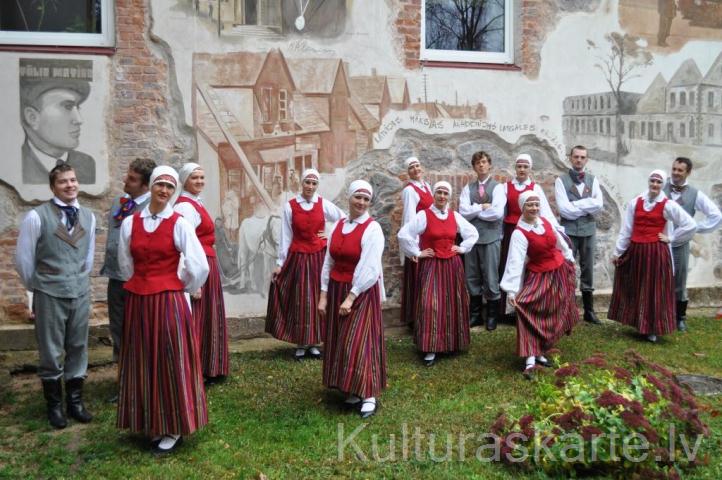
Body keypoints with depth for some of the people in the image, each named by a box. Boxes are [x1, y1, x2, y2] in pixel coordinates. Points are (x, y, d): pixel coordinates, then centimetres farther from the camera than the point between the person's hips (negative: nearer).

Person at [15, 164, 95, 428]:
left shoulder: (88, 216, 2)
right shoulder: (36, 217, -11)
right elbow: (23, 258, -3)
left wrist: (81, 280, 14)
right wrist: (38, 287, 6)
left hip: (80, 292, 4)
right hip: (49, 295, -3)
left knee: (78, 348, 12)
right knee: (51, 352, 7)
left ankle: (75, 400, 28)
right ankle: (54, 404, 24)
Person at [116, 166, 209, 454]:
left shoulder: (179, 224, -7)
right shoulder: (130, 223, 4)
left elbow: (199, 268, -9)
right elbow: (126, 266, 14)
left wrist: (179, 289, 3)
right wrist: (143, 287, 14)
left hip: (169, 302, -4)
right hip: (138, 302, 4)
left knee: (170, 362, 2)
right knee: (143, 363, 11)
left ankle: (172, 430, 16)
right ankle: (151, 425, 26)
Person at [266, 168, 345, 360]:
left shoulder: (324, 204, -1)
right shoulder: (290, 206, -3)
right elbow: (285, 236, -2)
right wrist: (280, 263, -3)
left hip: (319, 256, 1)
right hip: (297, 257, -1)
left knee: (318, 298, 6)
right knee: (299, 299, 4)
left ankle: (314, 343, 18)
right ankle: (300, 344, 15)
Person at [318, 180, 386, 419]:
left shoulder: (372, 228, -12)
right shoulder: (338, 225, 7)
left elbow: (369, 269, -19)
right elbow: (328, 262, 8)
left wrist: (351, 297, -20)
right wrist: (323, 295, 3)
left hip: (362, 292, -6)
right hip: (336, 289, 6)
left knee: (360, 342, -6)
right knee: (340, 342, 10)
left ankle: (369, 395, 5)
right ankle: (351, 389, 23)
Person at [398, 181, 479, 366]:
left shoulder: (455, 216, 6)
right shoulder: (423, 215, -8)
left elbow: (473, 234, 20)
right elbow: (403, 235, -14)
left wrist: (462, 248, 8)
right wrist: (417, 253, -10)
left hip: (452, 265, 5)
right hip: (430, 265, -4)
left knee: (453, 305, 10)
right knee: (430, 304, -9)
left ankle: (452, 343, 26)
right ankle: (431, 348, -2)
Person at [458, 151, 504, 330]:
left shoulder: (497, 187, -2)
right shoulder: (467, 188, 8)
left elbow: (498, 213, -16)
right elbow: (463, 211, -5)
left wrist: (474, 210, -7)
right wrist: (482, 206, -11)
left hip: (491, 237, -3)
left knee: (491, 277, 2)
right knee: (472, 277, 10)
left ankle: (492, 316, 17)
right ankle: (475, 314, 23)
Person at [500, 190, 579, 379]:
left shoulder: (545, 221, -3)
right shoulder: (519, 233, -20)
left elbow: (559, 241, 14)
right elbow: (515, 262, -27)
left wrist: (569, 259, 26)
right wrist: (512, 290, -32)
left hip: (559, 272, 6)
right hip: (539, 277, -6)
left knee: (553, 315, 14)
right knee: (533, 314, -16)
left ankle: (540, 352, 27)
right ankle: (531, 359, -14)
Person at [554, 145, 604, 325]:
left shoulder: (593, 180, 9)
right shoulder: (561, 180, -2)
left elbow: (599, 205, -5)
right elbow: (564, 209, -13)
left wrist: (576, 205, -12)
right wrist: (587, 206, -6)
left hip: (589, 230, 4)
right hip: (569, 231, -3)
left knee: (588, 271, 10)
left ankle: (589, 311, 20)